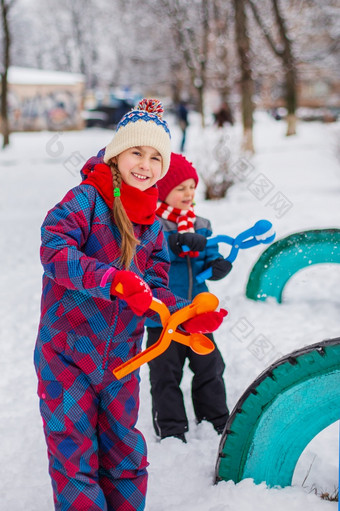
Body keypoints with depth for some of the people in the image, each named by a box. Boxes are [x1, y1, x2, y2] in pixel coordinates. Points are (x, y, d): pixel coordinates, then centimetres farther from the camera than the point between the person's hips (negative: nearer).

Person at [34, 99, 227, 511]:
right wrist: (112, 279, -39)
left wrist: (188, 316, -11)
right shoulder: (85, 199, -12)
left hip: (120, 360, 6)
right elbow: (55, 249, -27)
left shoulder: (152, 224, 8)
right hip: (67, 353, -6)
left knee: (126, 458, 14)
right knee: (74, 457, 0)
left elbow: (153, 290, 8)